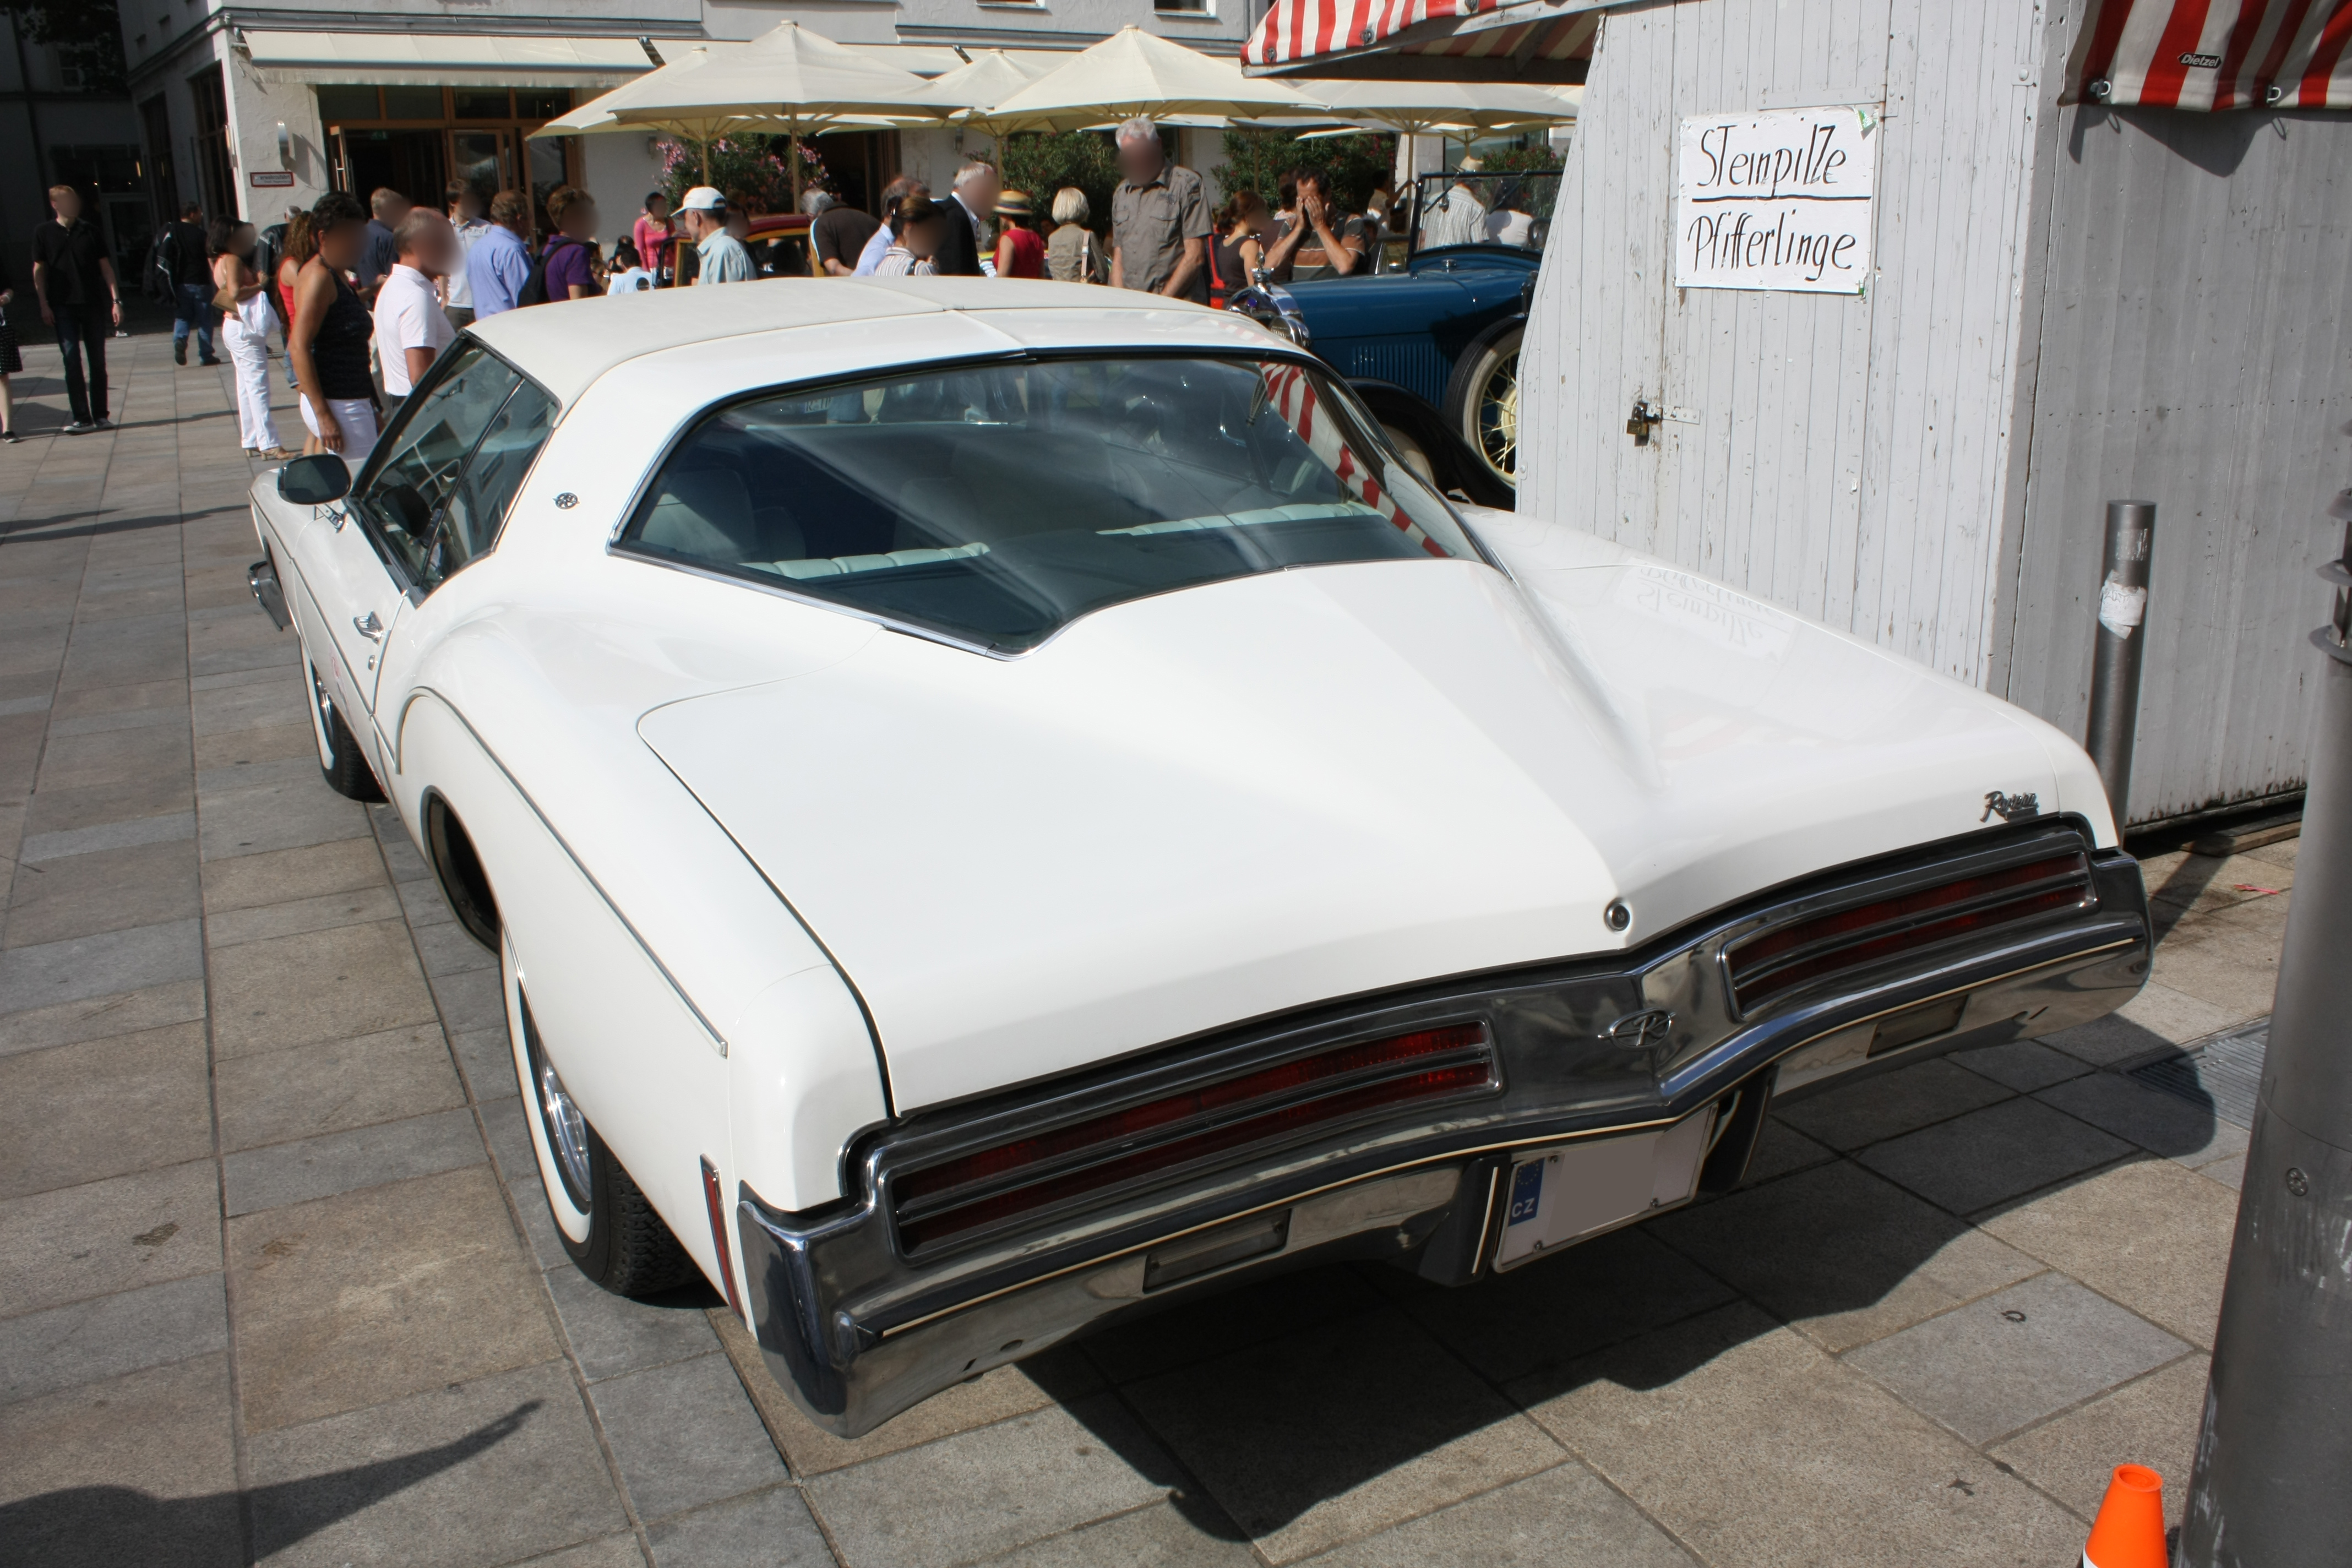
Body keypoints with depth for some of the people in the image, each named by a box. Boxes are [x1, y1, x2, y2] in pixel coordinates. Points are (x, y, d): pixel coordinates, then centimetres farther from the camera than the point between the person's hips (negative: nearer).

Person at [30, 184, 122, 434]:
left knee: (98, 361, 4)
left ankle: (100, 415, 12)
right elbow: (39, 270, 5)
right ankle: (82, 418, -6)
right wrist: (44, 305, -3)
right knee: (72, 361, -6)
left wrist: (115, 300, -1)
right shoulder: (44, 233, 3)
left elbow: (105, 266, 6)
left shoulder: (90, 231, 5)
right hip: (63, 307, -1)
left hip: (93, 304, 1)